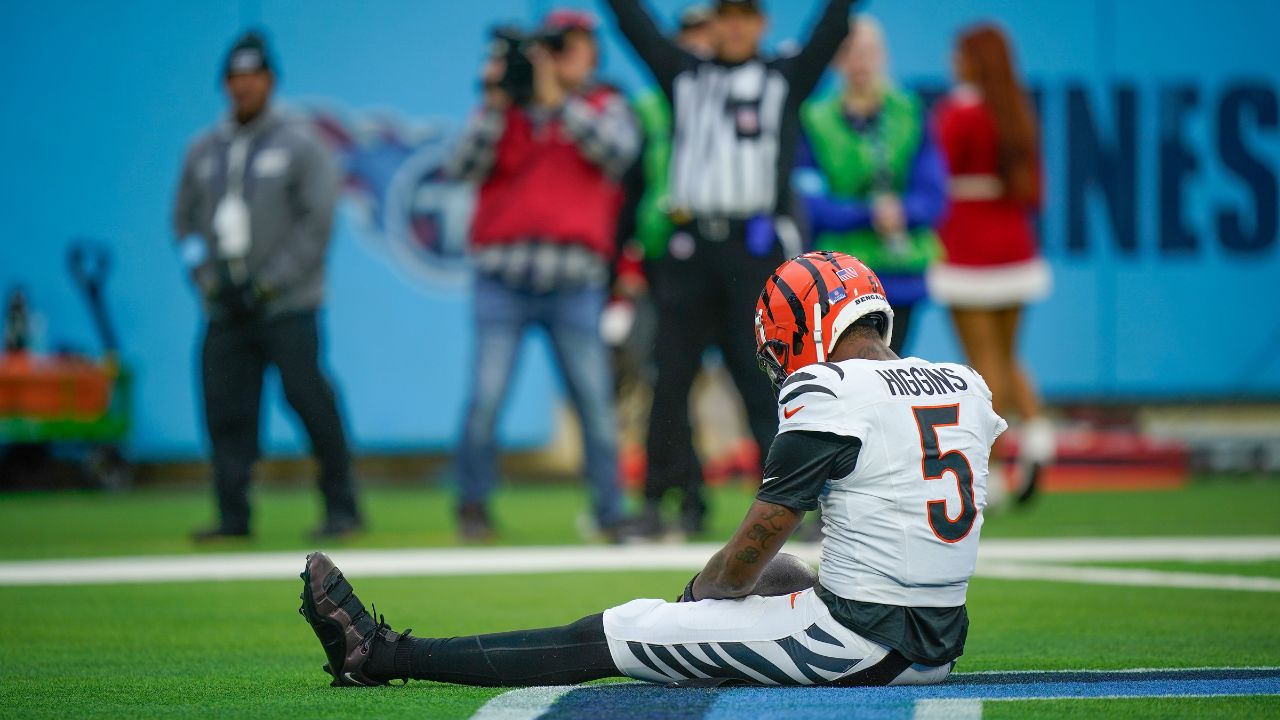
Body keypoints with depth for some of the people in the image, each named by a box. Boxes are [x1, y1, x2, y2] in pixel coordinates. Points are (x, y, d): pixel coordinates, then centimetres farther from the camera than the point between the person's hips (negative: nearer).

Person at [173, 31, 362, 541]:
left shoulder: (300, 144, 2)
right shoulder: (203, 150, 14)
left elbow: (317, 221, -4)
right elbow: (185, 219, 18)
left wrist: (269, 282, -10)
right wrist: (207, 274, 1)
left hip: (287, 306, -4)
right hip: (225, 307, 4)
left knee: (308, 399, -10)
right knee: (226, 408, -3)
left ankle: (341, 507, -1)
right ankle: (233, 516, 2)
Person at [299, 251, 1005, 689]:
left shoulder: (830, 399, -11)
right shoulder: (968, 388, 13)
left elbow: (753, 548, -6)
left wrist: (696, 593, 14)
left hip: (854, 641, -8)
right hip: (936, 645, 8)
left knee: (609, 634, 0)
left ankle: (380, 655, 7)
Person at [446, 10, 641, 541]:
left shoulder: (605, 107, 14)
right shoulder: (504, 110, 14)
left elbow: (619, 151, -7)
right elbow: (464, 168, 1)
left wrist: (557, 100, -8)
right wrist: (496, 104, -7)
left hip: (575, 282, 0)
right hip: (503, 278, 0)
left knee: (595, 401, -4)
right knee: (486, 396, -6)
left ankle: (610, 512, 6)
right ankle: (473, 504, 8)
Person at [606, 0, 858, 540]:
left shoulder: (786, 78, 8)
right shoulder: (683, 75, 14)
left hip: (758, 249, -3)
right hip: (689, 246, 3)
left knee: (763, 377, -4)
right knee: (672, 376, 3)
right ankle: (662, 500, 9)